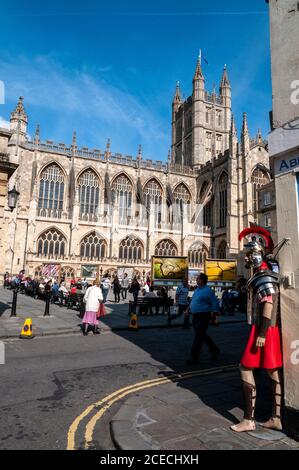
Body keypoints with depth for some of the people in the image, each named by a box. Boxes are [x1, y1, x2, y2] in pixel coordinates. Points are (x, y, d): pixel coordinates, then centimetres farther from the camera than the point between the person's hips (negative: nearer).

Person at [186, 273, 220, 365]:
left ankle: (194, 357, 0)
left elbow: (215, 304, -12)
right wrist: (189, 309, 16)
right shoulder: (197, 290, 12)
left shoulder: (208, 291, -13)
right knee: (203, 335, 18)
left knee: (198, 336, -6)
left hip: (203, 317, -9)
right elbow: (193, 301, 24)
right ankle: (214, 350, 35)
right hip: (196, 316, 9)